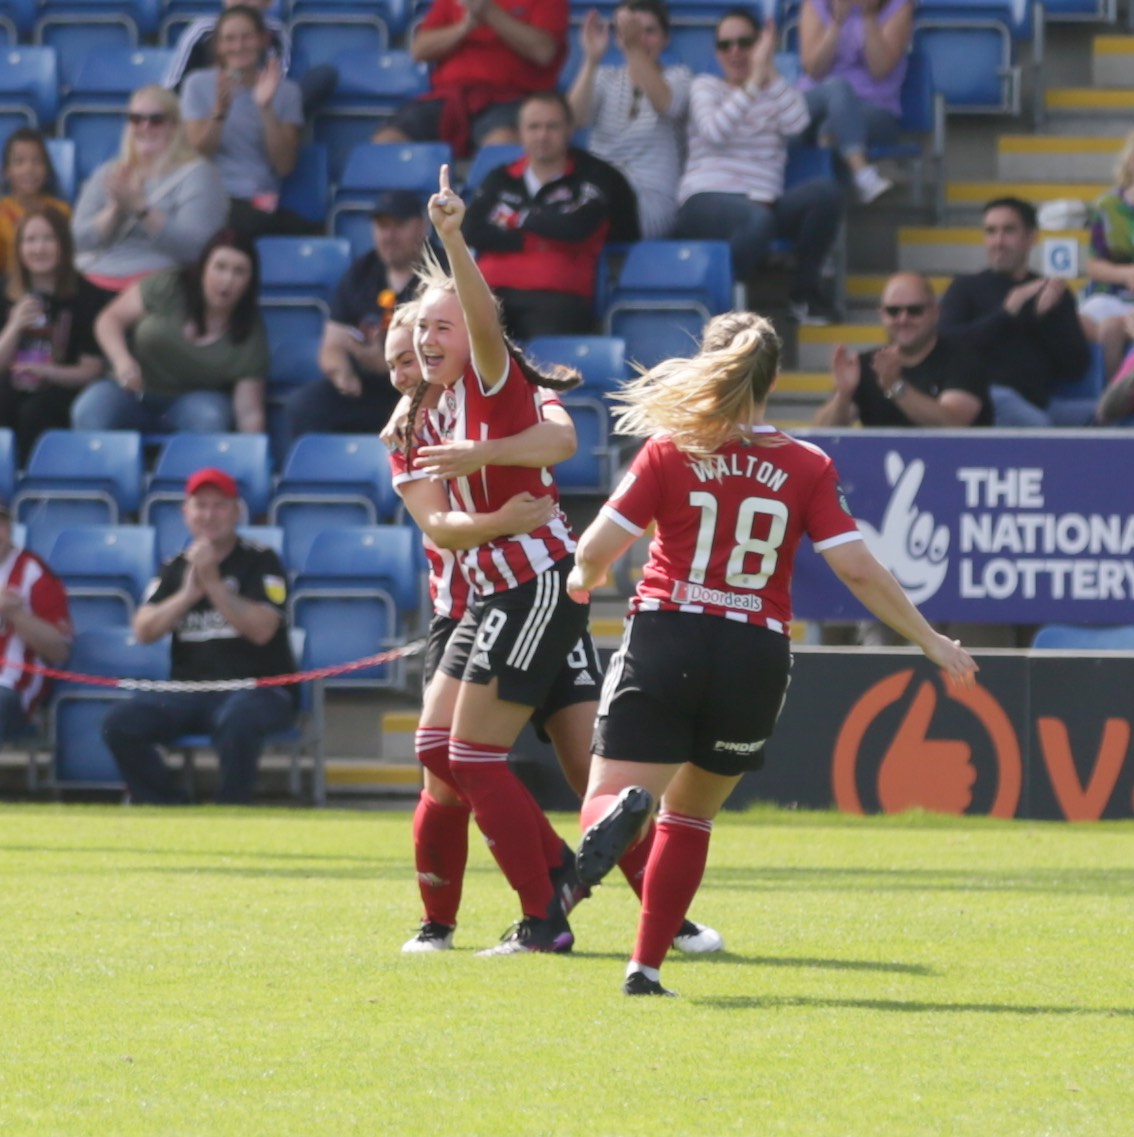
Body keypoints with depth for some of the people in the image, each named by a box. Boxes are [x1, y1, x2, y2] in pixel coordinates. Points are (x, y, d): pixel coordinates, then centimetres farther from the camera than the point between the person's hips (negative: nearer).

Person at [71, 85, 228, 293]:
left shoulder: (196, 174, 5)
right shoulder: (107, 174, 20)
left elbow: (194, 247, -10)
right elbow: (79, 239, 9)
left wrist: (140, 207, -17)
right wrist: (115, 210, -9)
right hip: (93, 282, 5)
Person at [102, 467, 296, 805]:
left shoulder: (260, 561, 0)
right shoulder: (175, 568, 13)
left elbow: (261, 629, -14)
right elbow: (144, 631, 1)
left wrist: (212, 582, -19)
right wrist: (188, 593, -13)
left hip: (258, 690, -5)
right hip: (189, 691, 5)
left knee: (236, 720, -40)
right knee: (121, 722, -19)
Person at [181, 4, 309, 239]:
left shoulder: (286, 91, 11)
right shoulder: (199, 85, 9)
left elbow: (284, 166, 1)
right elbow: (197, 156, -1)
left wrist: (266, 108, -10)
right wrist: (220, 108, -15)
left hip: (258, 204, 2)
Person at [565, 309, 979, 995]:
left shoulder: (669, 450, 1)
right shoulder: (807, 468, 3)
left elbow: (596, 551, -1)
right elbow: (858, 570, -3)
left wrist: (585, 579, 23)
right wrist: (930, 640, 8)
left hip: (666, 639, -2)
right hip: (756, 658, 2)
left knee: (605, 799, -4)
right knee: (690, 814, 21)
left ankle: (621, 811, -42)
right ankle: (647, 966, 16)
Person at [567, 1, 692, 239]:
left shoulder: (678, 76, 10)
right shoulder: (606, 78, 18)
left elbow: (667, 105, -16)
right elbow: (575, 117, -3)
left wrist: (635, 49, -26)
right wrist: (592, 59, -16)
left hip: (652, 198, -3)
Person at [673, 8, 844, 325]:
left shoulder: (773, 93, 20)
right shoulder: (705, 87, 12)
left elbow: (796, 123, -5)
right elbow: (714, 131, -11)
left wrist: (770, 72, -5)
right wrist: (754, 81, -14)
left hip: (760, 202, 4)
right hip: (707, 200, -4)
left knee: (825, 191, -26)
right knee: (758, 219, -40)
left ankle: (806, 289, -10)